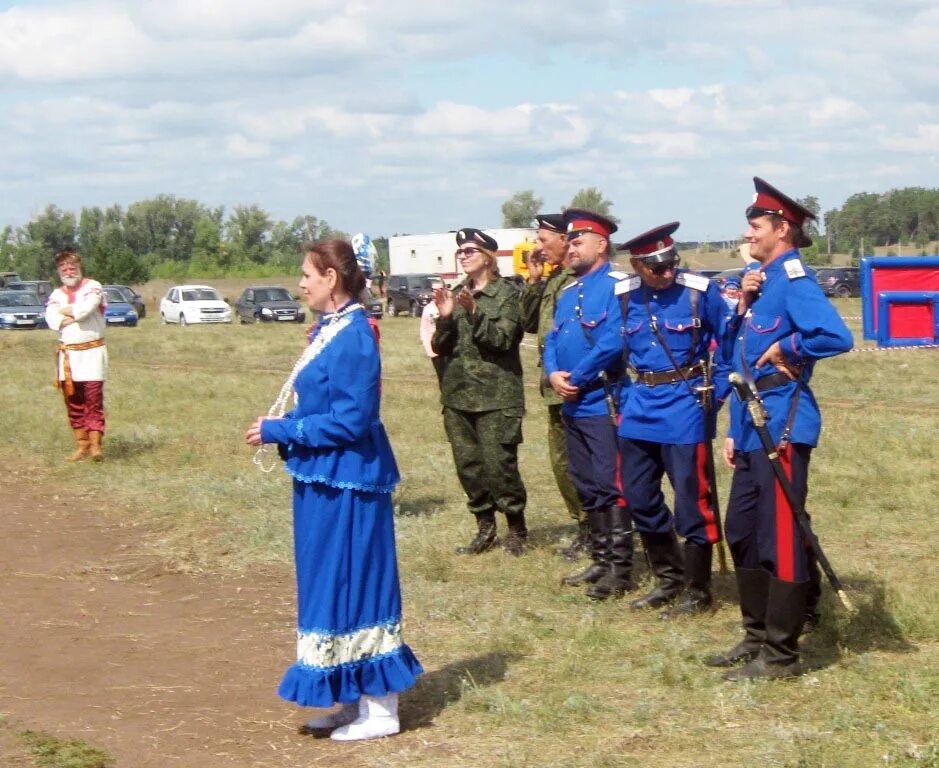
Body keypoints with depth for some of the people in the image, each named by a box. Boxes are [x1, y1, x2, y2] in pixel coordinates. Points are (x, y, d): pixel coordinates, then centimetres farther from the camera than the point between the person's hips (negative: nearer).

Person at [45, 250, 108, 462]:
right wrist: (75, 316, -13)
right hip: (67, 354, 5)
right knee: (73, 402, 5)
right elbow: (52, 320, -5)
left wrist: (64, 310, -2)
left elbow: (85, 309, -19)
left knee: (94, 400, -9)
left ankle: (95, 445, -8)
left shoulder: (92, 287, -1)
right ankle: (81, 445, 11)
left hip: (92, 352, -5)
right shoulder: (56, 294, 12)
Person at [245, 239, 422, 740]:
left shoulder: (353, 338, -19)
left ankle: (380, 712, 8)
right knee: (331, 585, 15)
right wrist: (283, 433, 3)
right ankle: (353, 700, 25)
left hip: (346, 484, -10)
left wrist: (279, 431, -16)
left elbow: (350, 421, -22)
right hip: (323, 478, 10)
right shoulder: (329, 329, 10)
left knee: (354, 584, -2)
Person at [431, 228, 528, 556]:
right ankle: (485, 528, 19)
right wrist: (445, 317, -9)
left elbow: (504, 338, -13)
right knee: (467, 464, 6)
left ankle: (516, 529, 7)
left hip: (495, 394, -5)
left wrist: (474, 312, -24)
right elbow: (440, 346, 10)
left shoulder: (506, 292, -3)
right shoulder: (455, 294, 12)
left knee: (499, 463, -8)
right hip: (458, 393, 6)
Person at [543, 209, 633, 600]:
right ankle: (600, 561, 23)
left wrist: (576, 378, -13)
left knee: (610, 486, -7)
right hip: (571, 405, 9)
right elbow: (553, 340, 17)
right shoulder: (568, 292, 17)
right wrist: (553, 374, -4)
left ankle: (620, 569, -2)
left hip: (603, 402, -9)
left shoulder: (616, 286, -10)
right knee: (586, 487, 14)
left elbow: (613, 342, -19)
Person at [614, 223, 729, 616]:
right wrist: (623, 397, 12)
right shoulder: (624, 296, 3)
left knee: (692, 501, -2)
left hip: (685, 406, -5)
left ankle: (698, 591, 11)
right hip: (640, 407, 5)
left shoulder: (700, 291, -9)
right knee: (638, 497, 10)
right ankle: (669, 579, 27)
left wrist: (716, 393, -6)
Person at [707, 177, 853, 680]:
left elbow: (837, 337, -28)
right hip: (753, 427, 10)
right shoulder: (758, 277, 14)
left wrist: (785, 348, -16)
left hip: (782, 426, -10)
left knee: (781, 540, -4)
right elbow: (734, 352, 19)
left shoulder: (792, 279, -14)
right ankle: (757, 638, 28)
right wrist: (742, 308, 3)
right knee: (741, 535, 16)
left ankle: (780, 657, 3)